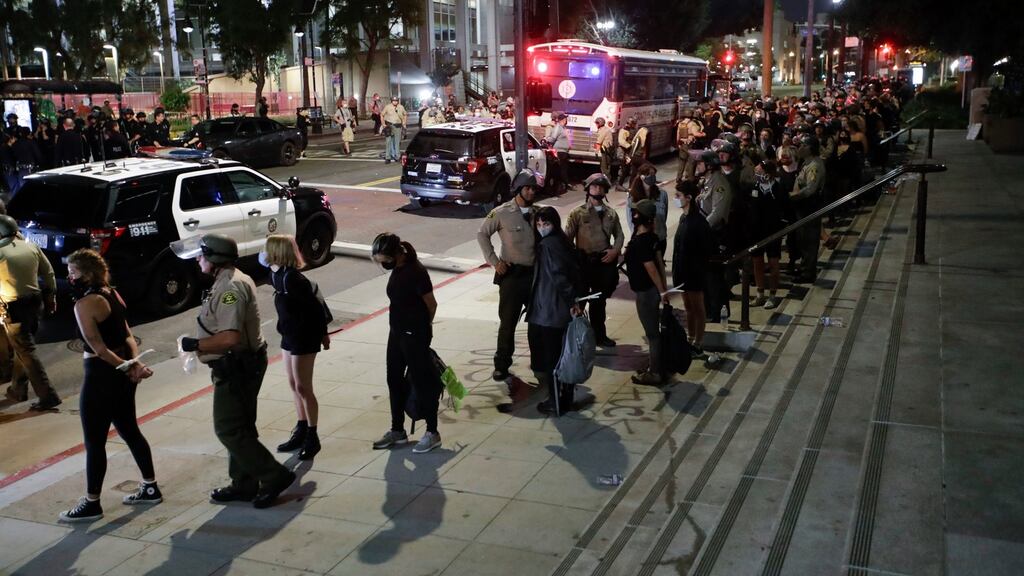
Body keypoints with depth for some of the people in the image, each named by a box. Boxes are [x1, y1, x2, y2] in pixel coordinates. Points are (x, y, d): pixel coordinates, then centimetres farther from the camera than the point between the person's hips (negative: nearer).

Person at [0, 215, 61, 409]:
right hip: (35, 303, 6)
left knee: (26, 351, -1)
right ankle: (18, 389, 32)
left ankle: (48, 396, -4)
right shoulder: (31, 247, 1)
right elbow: (49, 273, 8)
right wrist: (51, 296, 19)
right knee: (23, 347, 21)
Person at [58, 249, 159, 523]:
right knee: (130, 431, 18)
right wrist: (134, 364, -7)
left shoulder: (84, 304, -19)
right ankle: (150, 488, 28)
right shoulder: (112, 294, 9)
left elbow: (99, 348, -20)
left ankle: (91, 504, 13)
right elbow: (128, 336, 6)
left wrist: (127, 367, -11)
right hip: (121, 375, 9)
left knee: (94, 442, 3)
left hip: (101, 376, -9)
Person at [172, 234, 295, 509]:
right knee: (239, 428, 17)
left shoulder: (231, 288, -22)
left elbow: (230, 338, -31)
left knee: (229, 430, -4)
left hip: (237, 369, -11)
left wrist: (194, 344, -20)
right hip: (238, 366, 11)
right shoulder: (231, 281, 12)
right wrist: (199, 345, 15)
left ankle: (274, 476, 1)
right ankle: (244, 484, 27)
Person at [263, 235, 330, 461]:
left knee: (303, 387, -1)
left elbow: (314, 305, -22)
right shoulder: (277, 275, 4)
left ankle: (312, 438, 11)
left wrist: (322, 334, -13)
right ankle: (301, 431, 29)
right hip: (289, 335, 9)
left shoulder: (291, 278, -25)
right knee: (294, 385, 16)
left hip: (304, 337, -9)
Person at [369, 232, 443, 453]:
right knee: (394, 380, 14)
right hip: (397, 333, 9)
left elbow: (431, 304, -14)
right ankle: (397, 431, 28)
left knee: (420, 381, 1)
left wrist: (422, 327, 2)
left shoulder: (416, 272, -21)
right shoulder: (397, 270, 4)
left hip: (415, 336, -9)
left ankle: (432, 433, 14)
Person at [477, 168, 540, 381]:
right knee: (508, 322, 1)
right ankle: (502, 365, 11)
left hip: (535, 273, 4)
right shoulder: (502, 213, -7)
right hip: (511, 274, -4)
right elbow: (482, 234, -1)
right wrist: (494, 261, -7)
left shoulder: (537, 213, 5)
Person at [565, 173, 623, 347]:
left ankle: (599, 334, 29)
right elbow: (568, 238, -7)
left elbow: (619, 235, 14)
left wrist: (615, 250, -4)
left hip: (605, 261, 4)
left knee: (600, 301, 17)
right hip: (584, 261, -4)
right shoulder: (577, 213, -4)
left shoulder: (611, 214, 9)